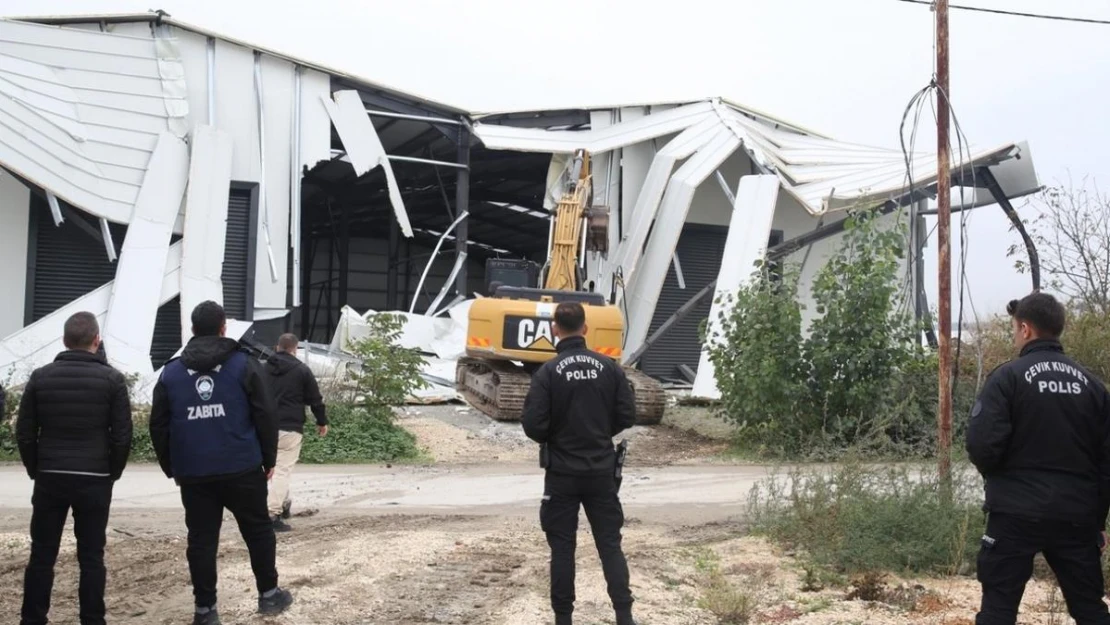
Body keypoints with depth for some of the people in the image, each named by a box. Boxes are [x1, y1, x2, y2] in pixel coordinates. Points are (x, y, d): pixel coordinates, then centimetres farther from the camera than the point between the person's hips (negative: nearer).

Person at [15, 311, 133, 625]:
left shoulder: (41, 377, 2)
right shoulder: (112, 379, -4)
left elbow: (24, 432, 3)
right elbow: (122, 435, -5)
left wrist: (36, 469, 15)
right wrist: (112, 472, 9)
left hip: (50, 479, 2)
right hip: (95, 480, -1)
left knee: (42, 555, 8)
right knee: (91, 557, 4)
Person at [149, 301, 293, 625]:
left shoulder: (171, 371, 7)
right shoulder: (243, 364, -1)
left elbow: (158, 426, 8)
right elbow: (264, 416, -4)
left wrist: (171, 468, 16)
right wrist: (269, 459, 5)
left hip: (193, 474, 2)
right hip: (242, 469, -2)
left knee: (201, 540, 7)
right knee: (258, 530, 12)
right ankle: (269, 594, 18)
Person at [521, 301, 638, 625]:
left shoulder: (548, 371, -12)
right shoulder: (609, 367, -3)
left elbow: (533, 425, -14)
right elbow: (627, 416, 0)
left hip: (562, 473, -2)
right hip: (601, 470, 2)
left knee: (562, 547, 8)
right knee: (610, 544, 9)